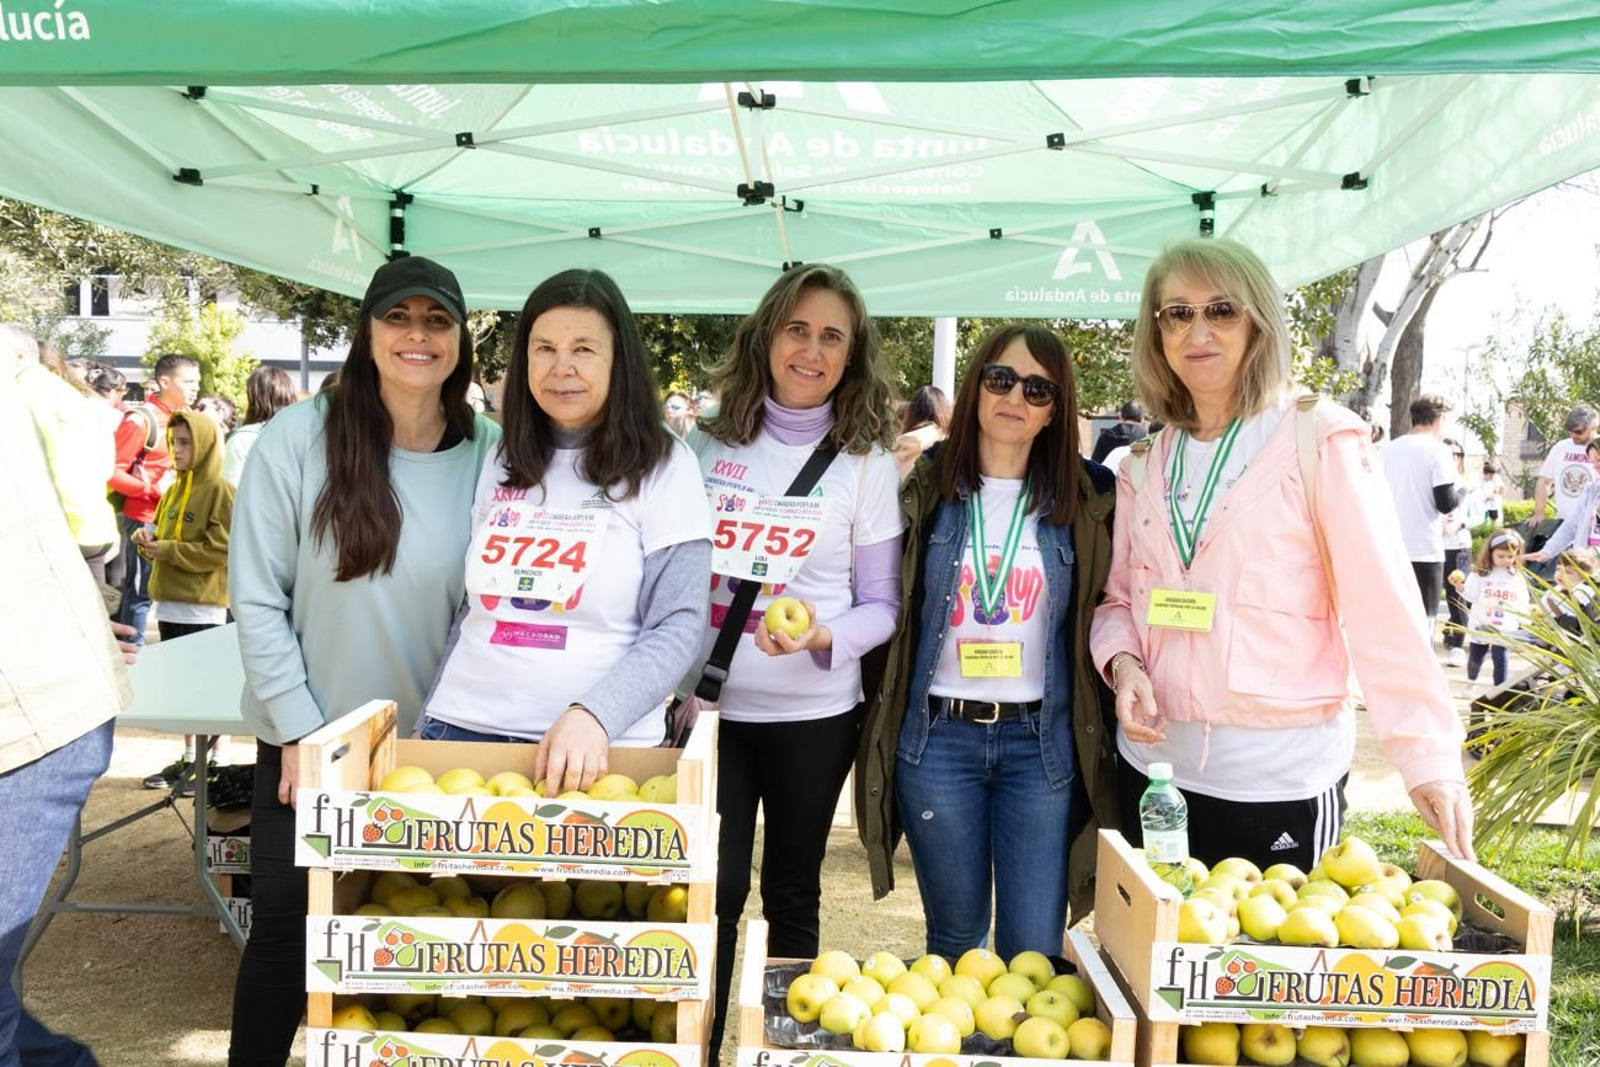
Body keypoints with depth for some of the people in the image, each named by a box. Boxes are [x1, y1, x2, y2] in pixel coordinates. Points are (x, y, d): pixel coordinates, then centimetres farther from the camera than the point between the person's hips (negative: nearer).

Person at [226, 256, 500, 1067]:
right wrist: (300, 731, -10)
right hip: (307, 743, -1)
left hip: (434, 748, 2)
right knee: (286, 926, 10)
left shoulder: (488, 454, -6)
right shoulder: (298, 437, -12)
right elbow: (255, 598, -9)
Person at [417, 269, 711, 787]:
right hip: (465, 727, 4)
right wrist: (430, 724, 11)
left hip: (601, 748, -3)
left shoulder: (663, 466, -5)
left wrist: (593, 715, -23)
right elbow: (472, 607, 15)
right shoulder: (502, 461, 8)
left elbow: (678, 626, -10)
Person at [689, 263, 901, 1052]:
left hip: (813, 713, -1)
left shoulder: (866, 462, -2)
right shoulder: (706, 444, 2)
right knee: (711, 891, 3)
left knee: (792, 893, 13)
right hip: (710, 705, 1)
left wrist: (822, 637, -21)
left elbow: (881, 606, -1)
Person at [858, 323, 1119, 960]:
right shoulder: (925, 492, 2)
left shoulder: (1085, 498, 3)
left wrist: (1099, 738, -1)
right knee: (955, 941, 13)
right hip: (938, 736, 0)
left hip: (1042, 740, 0)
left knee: (1035, 952, 2)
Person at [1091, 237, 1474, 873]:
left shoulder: (1319, 440, -6)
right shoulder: (1145, 468, 9)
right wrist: (1123, 661, -7)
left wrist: (1428, 758, -18)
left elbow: (1382, 607, -11)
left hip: (1281, 778, -4)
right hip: (1154, 764, 5)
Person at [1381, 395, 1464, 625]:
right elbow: (1446, 503, -12)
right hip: (1423, 551, -5)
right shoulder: (1437, 450, -8)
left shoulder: (1388, 450, 9)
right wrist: (1462, 489, 7)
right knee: (1422, 621, 1)